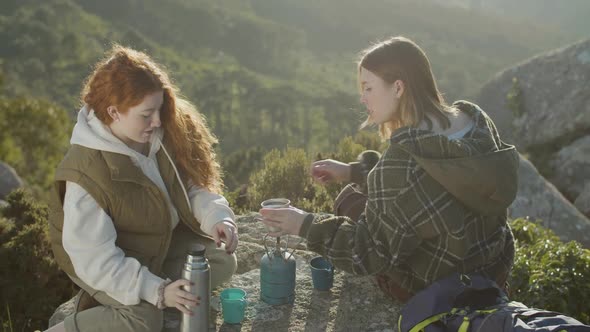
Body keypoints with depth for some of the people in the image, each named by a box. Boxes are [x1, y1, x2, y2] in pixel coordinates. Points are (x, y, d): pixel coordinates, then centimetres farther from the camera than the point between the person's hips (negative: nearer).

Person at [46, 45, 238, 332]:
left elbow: (194, 186, -7)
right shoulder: (86, 173, -32)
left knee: (222, 261, -4)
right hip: (103, 258, -7)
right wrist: (157, 291, -37)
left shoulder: (163, 134, -17)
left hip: (162, 238, 7)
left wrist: (217, 218, -28)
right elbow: (95, 258, -30)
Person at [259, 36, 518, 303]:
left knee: (350, 200, 14)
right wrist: (352, 171, 7)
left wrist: (307, 226, -13)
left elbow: (373, 254, -23)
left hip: (430, 290, -7)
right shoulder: (478, 120, -9)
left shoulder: (403, 160, -33)